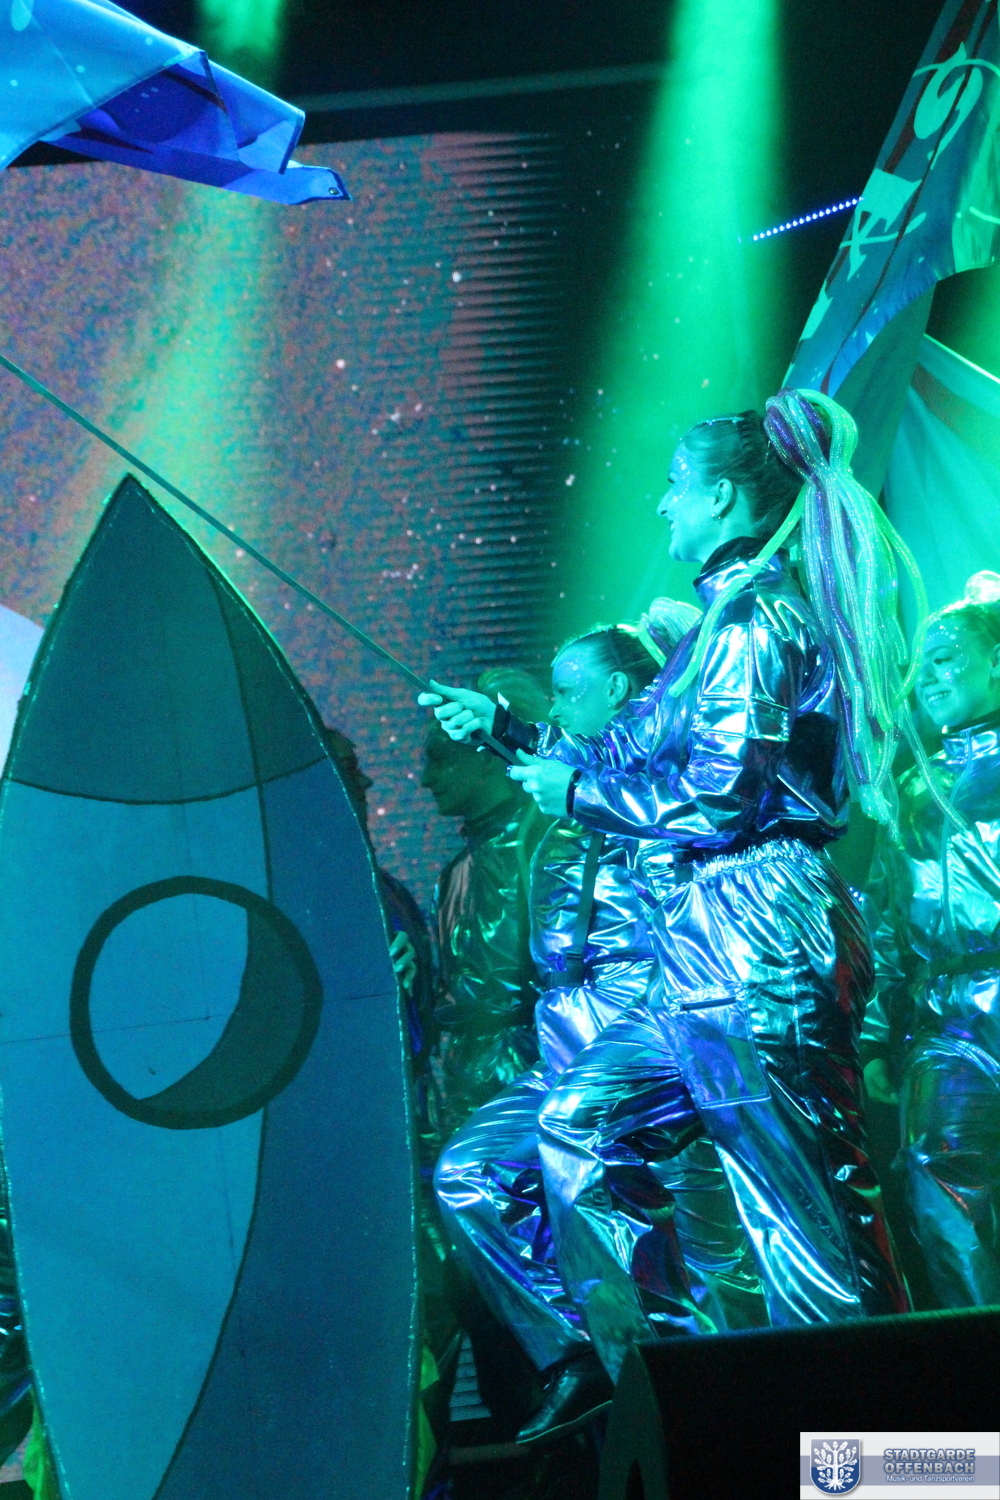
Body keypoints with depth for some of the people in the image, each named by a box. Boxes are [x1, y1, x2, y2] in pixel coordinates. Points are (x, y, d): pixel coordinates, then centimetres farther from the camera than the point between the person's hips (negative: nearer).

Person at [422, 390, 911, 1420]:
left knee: (806, 1213, -4)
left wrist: (576, 789, -4)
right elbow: (628, 754, 26)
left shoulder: (754, 614, -9)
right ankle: (639, 1364, 25)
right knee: (581, 1121, 18)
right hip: (713, 953, 10)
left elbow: (718, 796, -17)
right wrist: (504, 728, 30)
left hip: (751, 947, -10)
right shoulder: (738, 618, 20)